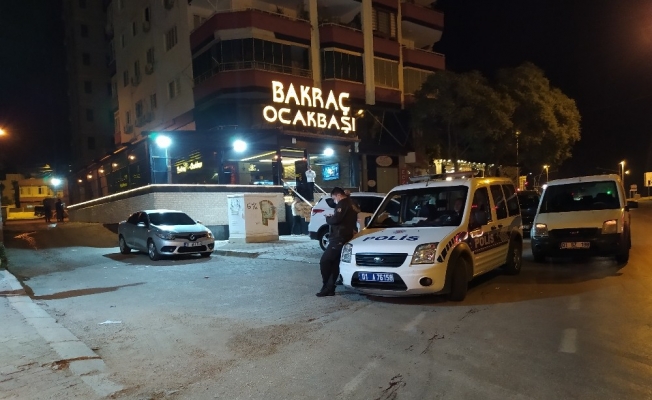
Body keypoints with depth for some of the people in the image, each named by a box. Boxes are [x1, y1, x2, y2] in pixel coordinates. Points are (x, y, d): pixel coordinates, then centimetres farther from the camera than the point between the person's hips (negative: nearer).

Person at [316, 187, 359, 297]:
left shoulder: (343, 203, -11)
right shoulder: (351, 204, 20)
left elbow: (336, 219, -22)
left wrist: (328, 218, -2)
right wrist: (332, 217, 10)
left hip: (339, 238, -10)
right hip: (346, 237, 10)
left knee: (324, 261, -7)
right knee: (334, 263, 11)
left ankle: (327, 287, -6)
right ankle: (330, 288, 11)